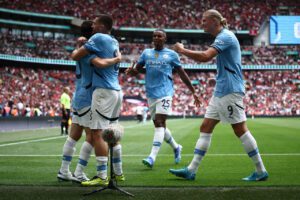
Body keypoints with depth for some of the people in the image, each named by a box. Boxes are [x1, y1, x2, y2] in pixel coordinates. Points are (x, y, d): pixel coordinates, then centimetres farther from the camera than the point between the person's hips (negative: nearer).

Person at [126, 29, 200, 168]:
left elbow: (182, 74, 10)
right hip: (151, 93, 5)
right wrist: (131, 71, -13)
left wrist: (193, 92, 10)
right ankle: (176, 147, 33)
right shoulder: (146, 53, 15)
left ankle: (152, 157, -23)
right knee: (159, 125, 10)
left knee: (160, 123, -16)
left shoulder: (171, 54, 5)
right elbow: (136, 70, 13)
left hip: (165, 92, -5)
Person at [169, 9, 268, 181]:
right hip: (221, 90, 10)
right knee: (205, 128, 6)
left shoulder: (225, 36, -14)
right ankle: (191, 170, 6)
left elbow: (205, 57, -26)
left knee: (240, 130, -6)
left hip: (230, 90, -10)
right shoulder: (223, 37, 17)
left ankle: (261, 171, 2)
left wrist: (182, 50, -16)